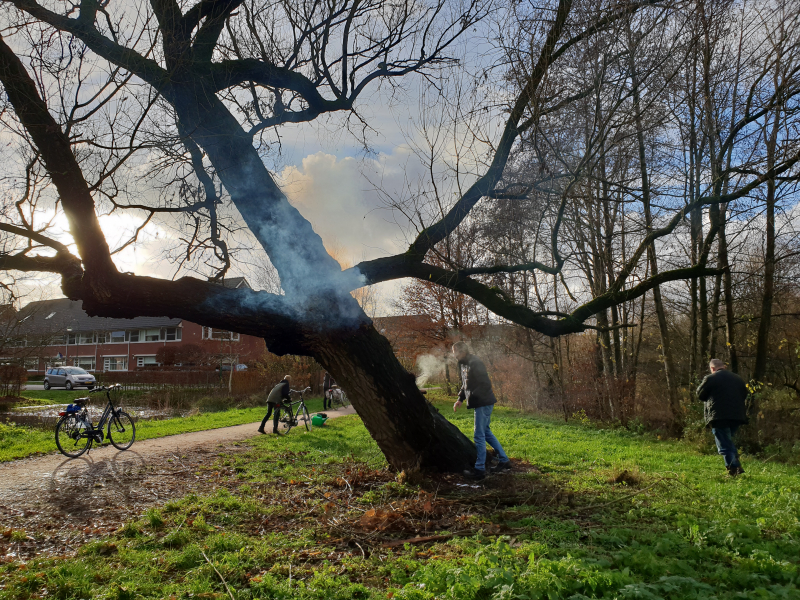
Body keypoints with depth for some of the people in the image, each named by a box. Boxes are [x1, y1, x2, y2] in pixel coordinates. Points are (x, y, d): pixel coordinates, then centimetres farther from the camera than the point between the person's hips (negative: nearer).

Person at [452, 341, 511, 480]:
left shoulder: (475, 363, -21)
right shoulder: (463, 364, 10)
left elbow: (486, 384, -25)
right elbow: (466, 385, 22)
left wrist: (471, 398, -24)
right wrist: (460, 399, 12)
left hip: (483, 403, -10)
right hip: (480, 403, 10)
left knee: (479, 435, -4)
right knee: (486, 432, 18)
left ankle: (479, 469, 5)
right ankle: (504, 460, 28)